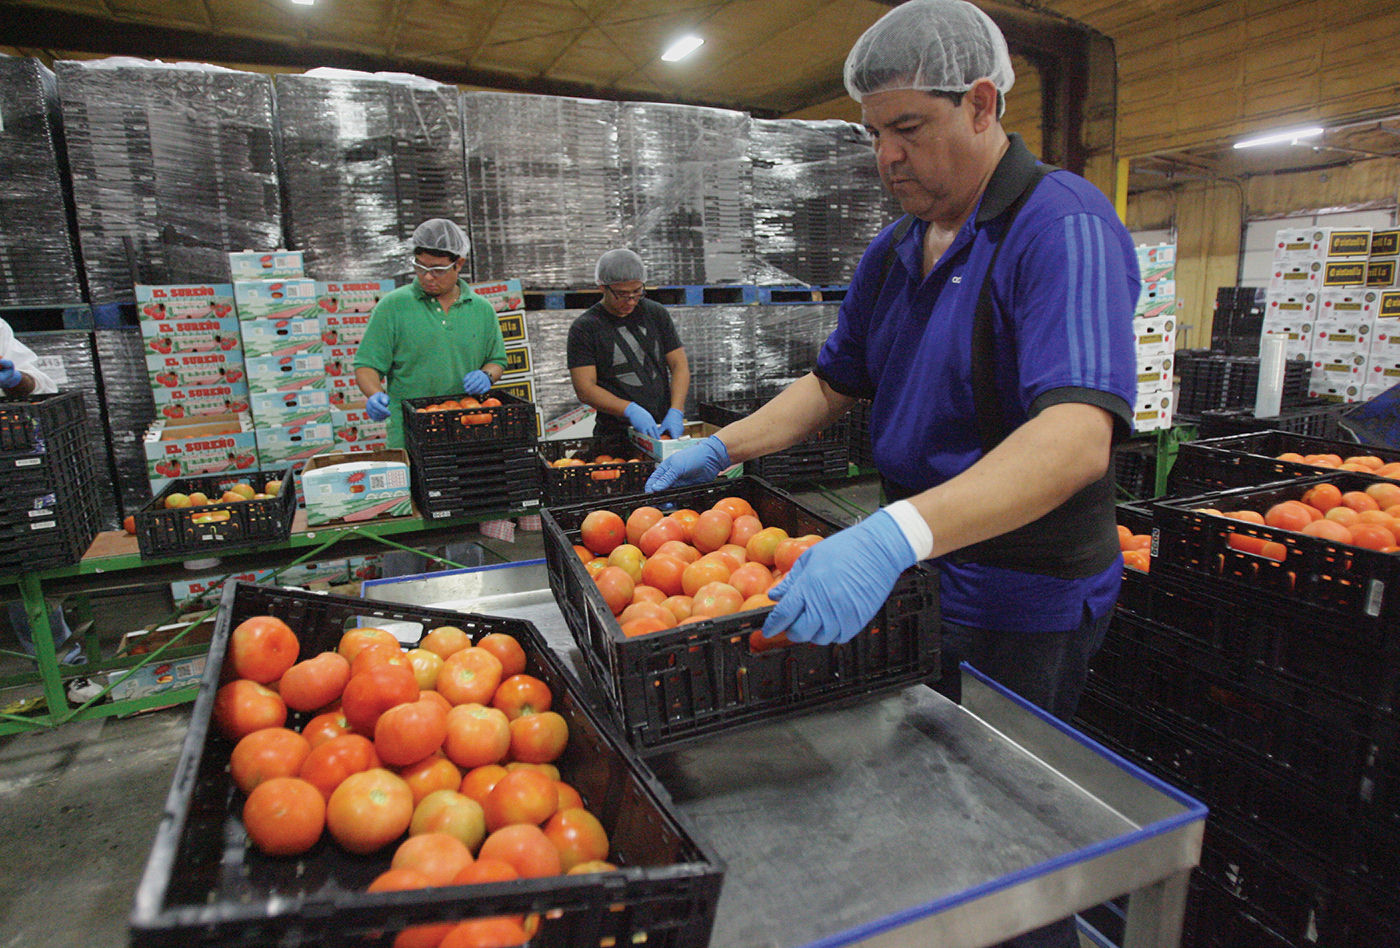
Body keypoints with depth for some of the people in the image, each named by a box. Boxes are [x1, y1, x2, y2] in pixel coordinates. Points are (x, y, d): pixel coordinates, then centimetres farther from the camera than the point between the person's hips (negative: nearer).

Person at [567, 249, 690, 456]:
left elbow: (679, 365, 10)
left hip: (664, 428, 3)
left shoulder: (656, 314, 12)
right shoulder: (584, 328, 0)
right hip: (617, 437, -3)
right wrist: (630, 410, -21)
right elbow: (584, 388, -7)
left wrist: (676, 412, -7)